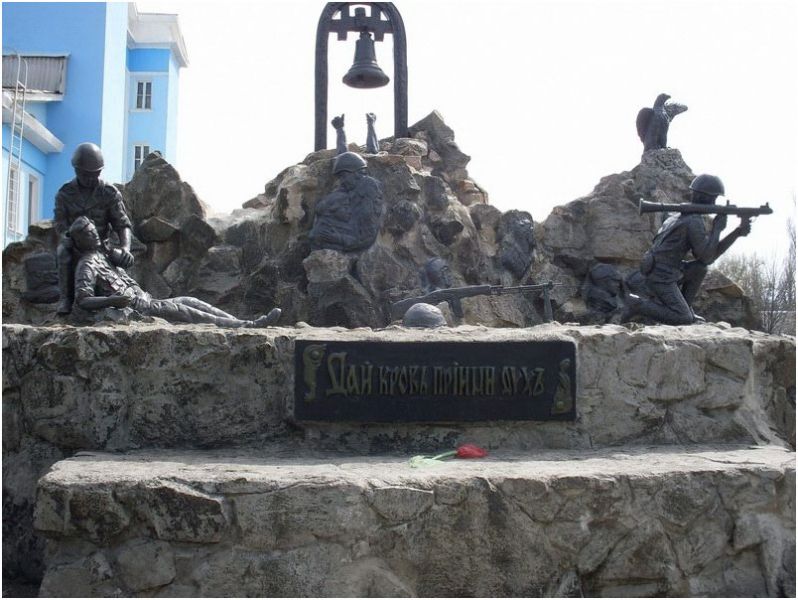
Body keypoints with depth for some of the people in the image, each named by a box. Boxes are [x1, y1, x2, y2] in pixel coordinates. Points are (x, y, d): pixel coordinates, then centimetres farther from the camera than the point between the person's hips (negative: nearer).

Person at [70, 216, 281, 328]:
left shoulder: (104, 253, 21)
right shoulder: (87, 265, -7)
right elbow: (82, 300, -19)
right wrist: (114, 300, -31)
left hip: (144, 301, 9)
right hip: (136, 310, -9)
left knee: (188, 301, -5)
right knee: (179, 310, -19)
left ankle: (247, 325, -14)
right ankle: (247, 326, -24)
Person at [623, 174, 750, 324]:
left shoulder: (686, 215, 15)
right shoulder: (695, 221, -15)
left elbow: (712, 251, 15)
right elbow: (707, 258, -13)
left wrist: (738, 232, 7)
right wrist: (717, 228, -6)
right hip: (660, 276, -9)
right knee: (685, 319, -12)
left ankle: (684, 308, 18)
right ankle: (637, 305, -7)